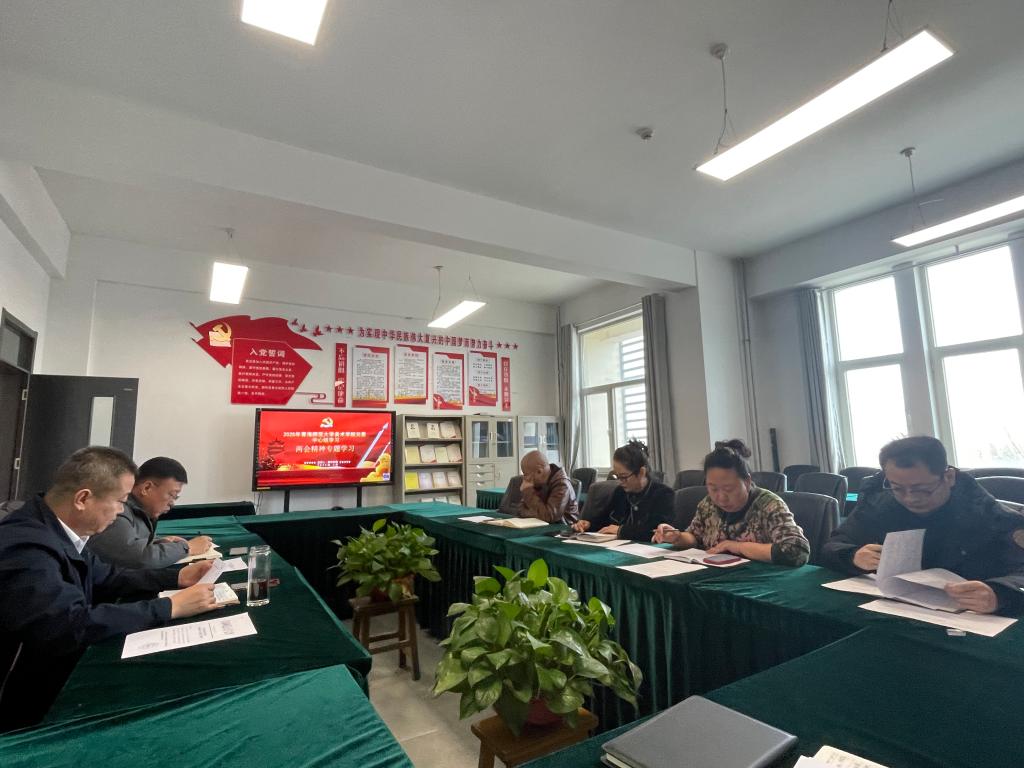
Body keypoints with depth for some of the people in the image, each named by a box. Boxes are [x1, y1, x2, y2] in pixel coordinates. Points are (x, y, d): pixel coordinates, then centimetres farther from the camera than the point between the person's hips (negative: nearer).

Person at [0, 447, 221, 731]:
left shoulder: (58, 531, -2)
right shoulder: (25, 547, -30)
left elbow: (106, 577, 10)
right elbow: (75, 624, -36)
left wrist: (177, 576, 0)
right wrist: (172, 606, -28)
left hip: (60, 675, 8)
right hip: (25, 706, -8)